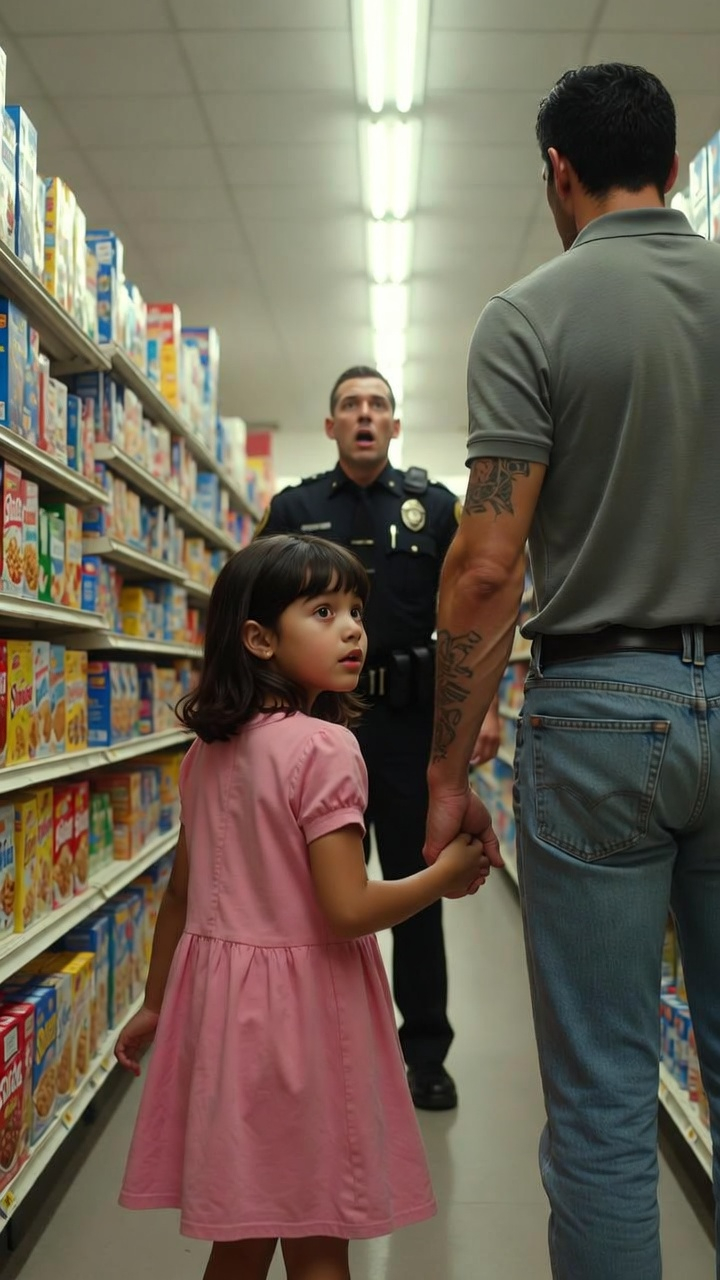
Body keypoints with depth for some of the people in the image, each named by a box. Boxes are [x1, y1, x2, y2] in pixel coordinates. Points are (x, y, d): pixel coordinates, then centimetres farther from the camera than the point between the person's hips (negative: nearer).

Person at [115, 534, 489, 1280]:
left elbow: (180, 891, 11)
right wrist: (447, 875, -6)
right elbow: (348, 911, -21)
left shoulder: (209, 748, 5)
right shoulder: (325, 748, -18)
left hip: (217, 988, 7)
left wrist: (155, 1003, 21)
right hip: (301, 1001, -7)